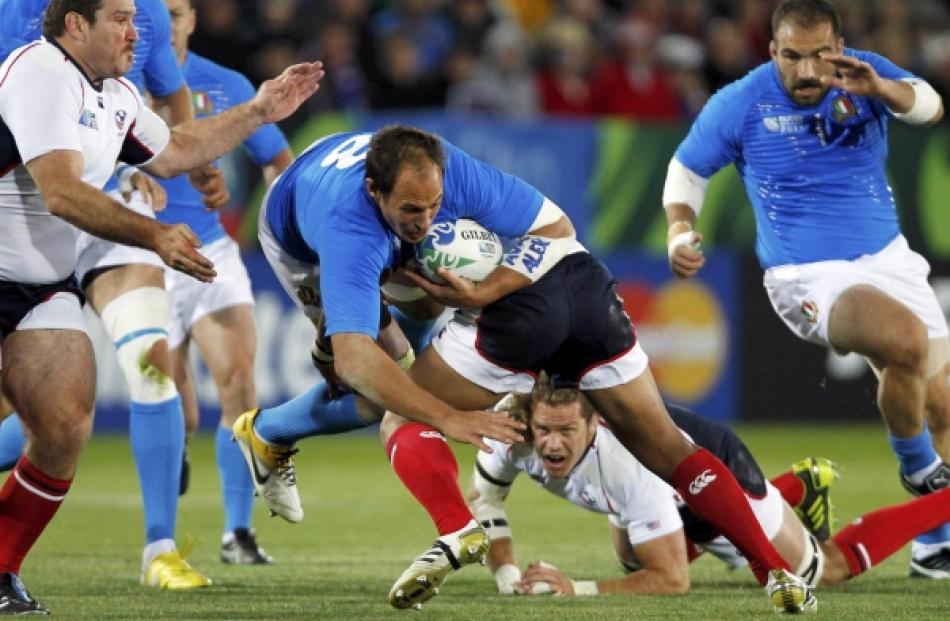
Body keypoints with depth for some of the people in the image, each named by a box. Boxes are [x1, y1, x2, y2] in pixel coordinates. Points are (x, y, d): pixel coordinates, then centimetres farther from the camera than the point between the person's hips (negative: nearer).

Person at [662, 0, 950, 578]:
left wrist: (879, 89, -43)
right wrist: (680, 231, -12)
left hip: (889, 257, 5)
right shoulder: (739, 105, -10)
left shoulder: (865, 73, -6)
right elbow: (688, 167, 5)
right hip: (809, 277, -5)